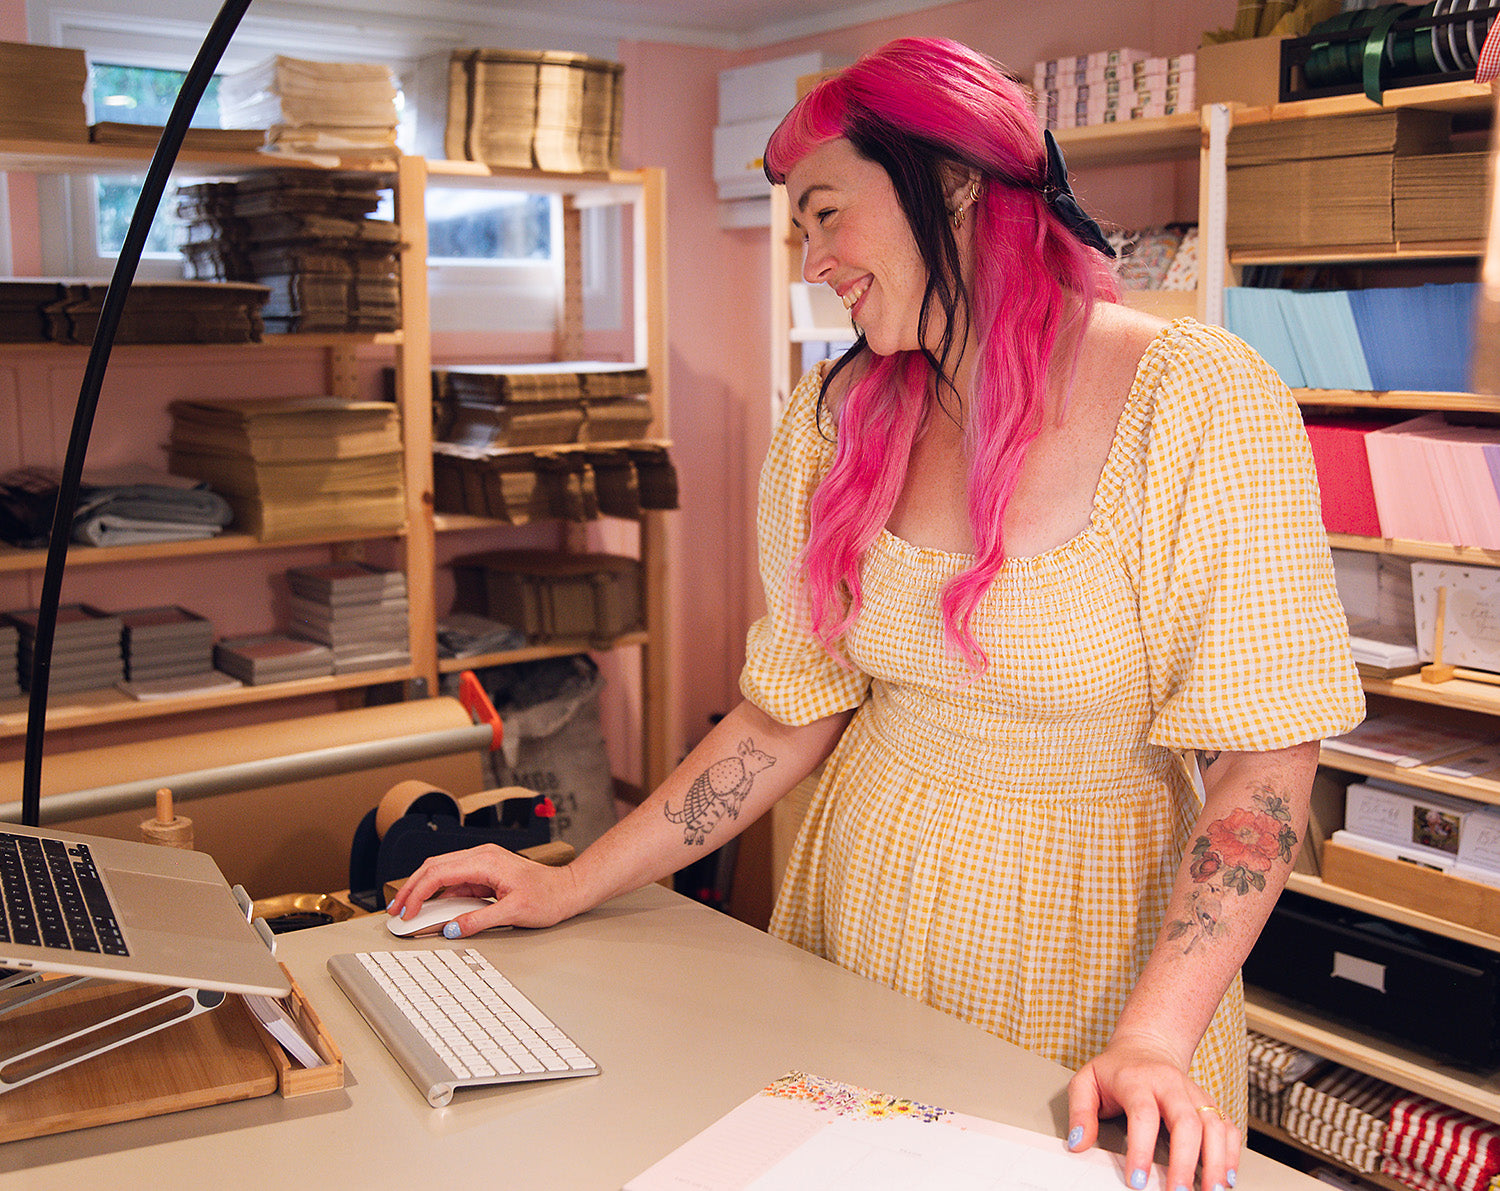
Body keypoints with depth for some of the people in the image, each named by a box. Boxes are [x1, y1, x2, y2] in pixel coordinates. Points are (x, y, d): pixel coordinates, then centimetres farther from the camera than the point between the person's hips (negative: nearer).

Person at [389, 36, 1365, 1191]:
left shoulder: (1198, 400, -17)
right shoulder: (837, 419, -3)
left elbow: (1265, 756, -17)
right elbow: (792, 716, 1)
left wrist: (1154, 1042, -26)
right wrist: (570, 889, -2)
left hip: (1084, 940, -3)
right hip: (864, 907, 4)